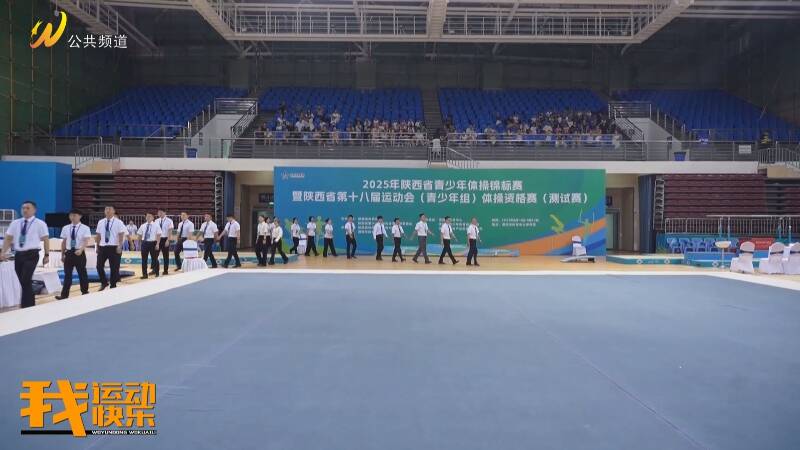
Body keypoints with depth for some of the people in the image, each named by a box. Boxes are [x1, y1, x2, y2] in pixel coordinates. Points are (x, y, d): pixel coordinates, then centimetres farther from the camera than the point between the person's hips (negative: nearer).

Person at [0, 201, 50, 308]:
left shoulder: (40, 224, -2)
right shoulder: (15, 223, 10)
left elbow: (46, 239, -1)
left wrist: (47, 255, -3)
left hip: (31, 255, -5)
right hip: (18, 255, 5)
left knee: (26, 281, -14)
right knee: (25, 283, 10)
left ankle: (25, 307, -8)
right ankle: (30, 305, 22)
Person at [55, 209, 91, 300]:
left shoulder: (85, 228, -5)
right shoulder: (65, 228, 7)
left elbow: (86, 241, -16)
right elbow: (64, 242, 12)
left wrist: (81, 250, -33)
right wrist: (62, 254, 11)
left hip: (80, 253, -3)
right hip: (69, 253, 3)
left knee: (82, 273, 7)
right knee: (67, 274, 3)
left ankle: (85, 292, 21)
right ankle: (64, 295, 3)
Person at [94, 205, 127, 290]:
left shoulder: (118, 222, -4)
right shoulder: (100, 222, 8)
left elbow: (121, 235, -7)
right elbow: (98, 235, 12)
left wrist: (119, 247, -15)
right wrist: (97, 246, 10)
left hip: (114, 247, -4)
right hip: (102, 247, 4)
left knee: (114, 268, 3)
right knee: (99, 266, -1)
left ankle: (113, 286, 15)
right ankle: (104, 282, 20)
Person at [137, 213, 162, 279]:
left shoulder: (156, 226, -4)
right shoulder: (143, 226, 6)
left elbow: (158, 235, -7)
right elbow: (139, 234, 16)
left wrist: (157, 244, -13)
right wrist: (142, 241, 8)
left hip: (152, 243, -3)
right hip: (145, 243, 3)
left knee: (154, 258, 8)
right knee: (144, 259, 5)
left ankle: (156, 273, 23)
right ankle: (144, 274, 13)